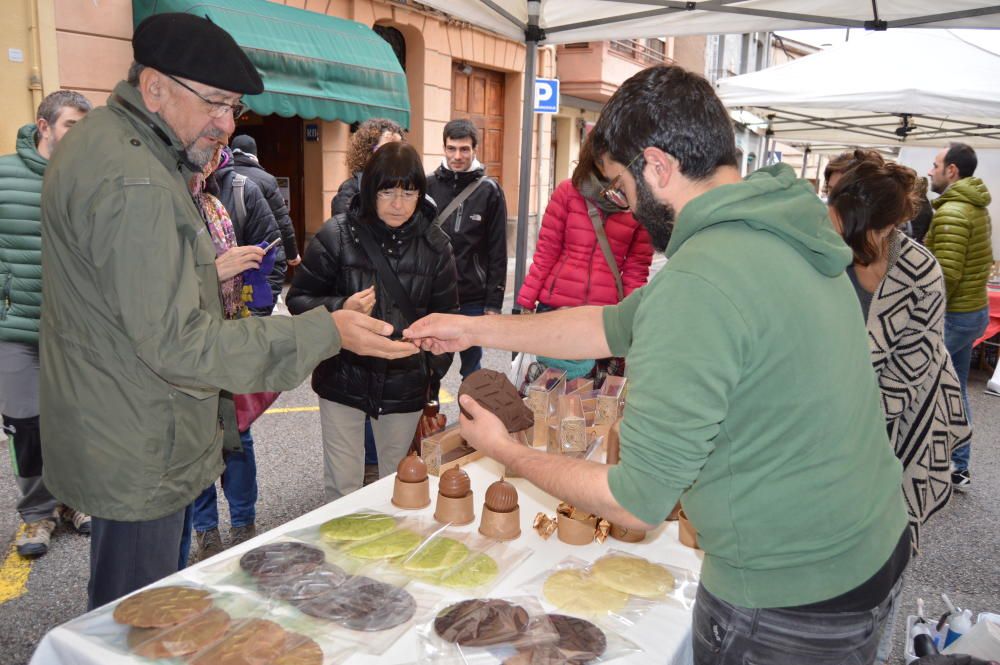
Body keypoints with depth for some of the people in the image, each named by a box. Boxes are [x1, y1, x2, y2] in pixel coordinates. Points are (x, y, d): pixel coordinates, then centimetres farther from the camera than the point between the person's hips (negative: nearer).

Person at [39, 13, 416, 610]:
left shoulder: (104, 142, 10)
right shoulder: (134, 184, -27)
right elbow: (177, 343, -29)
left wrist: (211, 269, 17)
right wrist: (325, 333, -30)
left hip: (112, 439, 11)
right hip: (137, 455, -11)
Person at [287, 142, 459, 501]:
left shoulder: (434, 244, 0)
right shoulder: (336, 235, -8)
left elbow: (445, 314, 10)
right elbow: (298, 299, -2)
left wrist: (435, 370, 6)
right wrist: (341, 310, -21)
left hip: (405, 385, 2)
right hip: (343, 380, -1)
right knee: (343, 487, 7)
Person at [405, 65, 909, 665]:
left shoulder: (695, 287, -30)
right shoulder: (783, 228, 1)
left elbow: (637, 503, -24)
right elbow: (617, 326, 7)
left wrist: (505, 452, -9)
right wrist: (475, 329, 10)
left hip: (790, 608, -8)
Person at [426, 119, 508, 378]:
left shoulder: (489, 190, -3)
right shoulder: (428, 186, 2)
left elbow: (497, 252, -3)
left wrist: (494, 302, -5)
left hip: (473, 299, -1)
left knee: (471, 367, 12)